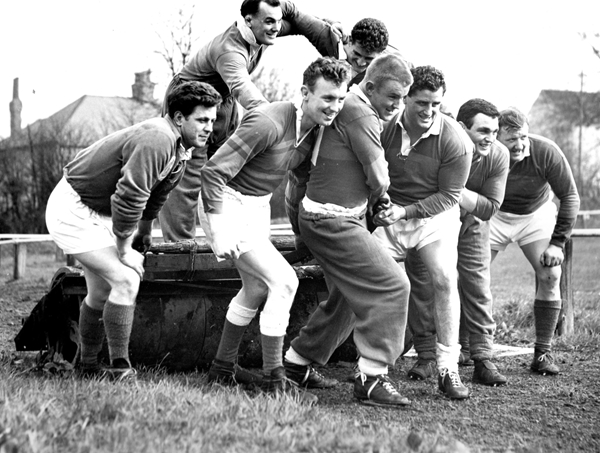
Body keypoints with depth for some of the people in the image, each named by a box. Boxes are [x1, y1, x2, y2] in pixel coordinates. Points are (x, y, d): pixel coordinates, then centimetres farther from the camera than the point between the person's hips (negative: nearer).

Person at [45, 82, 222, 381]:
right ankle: (119, 369, -9)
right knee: (125, 279, -18)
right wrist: (124, 250, -22)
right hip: (72, 211, -10)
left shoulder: (178, 146, 2)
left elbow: (157, 191, 18)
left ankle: (87, 366, 33)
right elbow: (128, 197, -33)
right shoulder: (156, 140, -31)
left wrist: (145, 230, 23)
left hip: (98, 212, 10)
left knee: (101, 293, 17)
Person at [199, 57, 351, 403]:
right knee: (283, 281, -15)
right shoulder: (268, 124, -29)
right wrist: (220, 232, -30)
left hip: (259, 207, 9)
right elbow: (214, 171, -28)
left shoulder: (317, 128, -4)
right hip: (229, 206, -9)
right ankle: (274, 378, -7)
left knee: (256, 288, 18)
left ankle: (222, 369, 34)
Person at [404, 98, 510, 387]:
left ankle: (483, 360, 1)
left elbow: (490, 207, -24)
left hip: (471, 225, 2)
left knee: (477, 287, -4)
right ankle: (426, 357, 8)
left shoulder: (498, 156, -22)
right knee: (423, 284, -3)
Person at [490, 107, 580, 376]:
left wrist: (558, 243, -17)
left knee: (551, 276, -14)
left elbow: (570, 197, -14)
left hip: (536, 215, 0)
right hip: (494, 215, 0)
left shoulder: (547, 153, -26)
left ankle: (543, 353, -6)